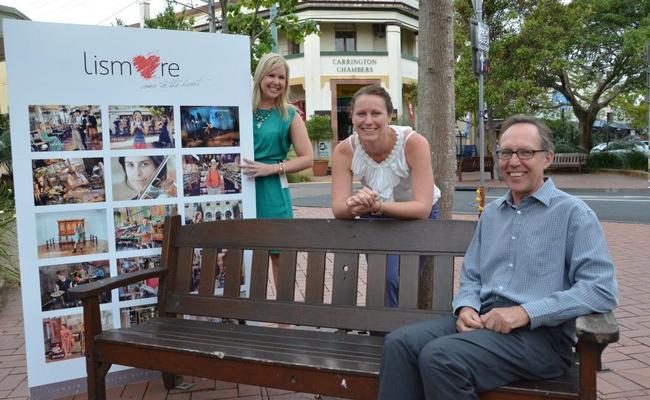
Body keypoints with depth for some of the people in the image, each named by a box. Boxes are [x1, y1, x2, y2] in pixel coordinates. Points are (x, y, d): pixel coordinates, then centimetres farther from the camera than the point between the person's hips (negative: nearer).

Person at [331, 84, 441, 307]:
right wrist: (354, 206, -47)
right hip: (376, 220, 2)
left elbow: (423, 208, -34)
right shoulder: (344, 150, -20)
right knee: (387, 278, -16)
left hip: (418, 216, -1)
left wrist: (378, 205, -50)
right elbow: (338, 208, -24)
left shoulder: (414, 143, -29)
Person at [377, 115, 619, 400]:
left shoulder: (573, 213, -1)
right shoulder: (491, 212, 19)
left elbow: (603, 289, -11)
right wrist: (466, 307, -2)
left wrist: (526, 312, -19)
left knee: (440, 356, -29)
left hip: (540, 333, -5)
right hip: (483, 320, 6)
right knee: (399, 342, -19)